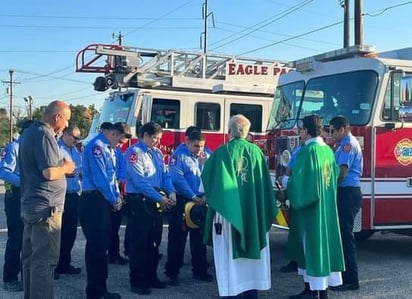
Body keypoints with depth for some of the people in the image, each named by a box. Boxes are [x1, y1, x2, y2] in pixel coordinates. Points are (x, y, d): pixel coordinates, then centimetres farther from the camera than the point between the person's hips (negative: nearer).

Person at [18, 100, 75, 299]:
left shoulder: (29, 132, 14)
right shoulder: (44, 135, -17)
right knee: (44, 260, -5)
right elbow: (49, 173, -25)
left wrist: (61, 167, 13)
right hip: (45, 207, -10)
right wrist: (66, 167, -6)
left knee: (31, 257, 16)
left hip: (30, 205, 10)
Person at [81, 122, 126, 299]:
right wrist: (114, 200, -9)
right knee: (96, 246, -4)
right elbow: (100, 179, -20)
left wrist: (117, 196, 5)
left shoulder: (107, 149, 15)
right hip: (94, 200, -10)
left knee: (102, 245, 13)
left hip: (104, 201, 10)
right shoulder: (96, 146, -15)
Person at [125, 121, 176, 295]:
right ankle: (137, 282, 5)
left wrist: (171, 192, -8)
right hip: (139, 202, -8)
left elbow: (165, 175, 11)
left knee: (154, 242, 14)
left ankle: (151, 277, 25)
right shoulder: (135, 152, -11)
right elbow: (140, 180, -20)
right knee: (139, 243, -2)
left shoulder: (157, 153, 13)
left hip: (156, 202, 8)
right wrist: (159, 197, -21)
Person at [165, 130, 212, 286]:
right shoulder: (179, 155, -9)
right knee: (177, 238, 0)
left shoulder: (206, 156, 8)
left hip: (200, 201, 5)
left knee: (199, 237, 13)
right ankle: (172, 273, 7)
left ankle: (200, 270, 24)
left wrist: (206, 195, -13)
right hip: (181, 201, -5)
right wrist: (193, 197, -18)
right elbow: (178, 179, -17)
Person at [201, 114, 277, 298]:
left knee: (228, 253, 5)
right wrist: (264, 210, 16)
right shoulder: (256, 151, -1)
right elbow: (265, 183, 4)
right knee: (252, 249, 14)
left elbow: (208, 180, -4)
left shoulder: (221, 152, -9)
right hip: (253, 211, 3)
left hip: (228, 211, -3)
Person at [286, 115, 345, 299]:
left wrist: (286, 182, 3)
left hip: (310, 207, -8)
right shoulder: (328, 150, 9)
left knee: (312, 243, -3)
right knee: (322, 242, 11)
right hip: (326, 205, 8)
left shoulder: (308, 150, -15)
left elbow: (298, 179, -16)